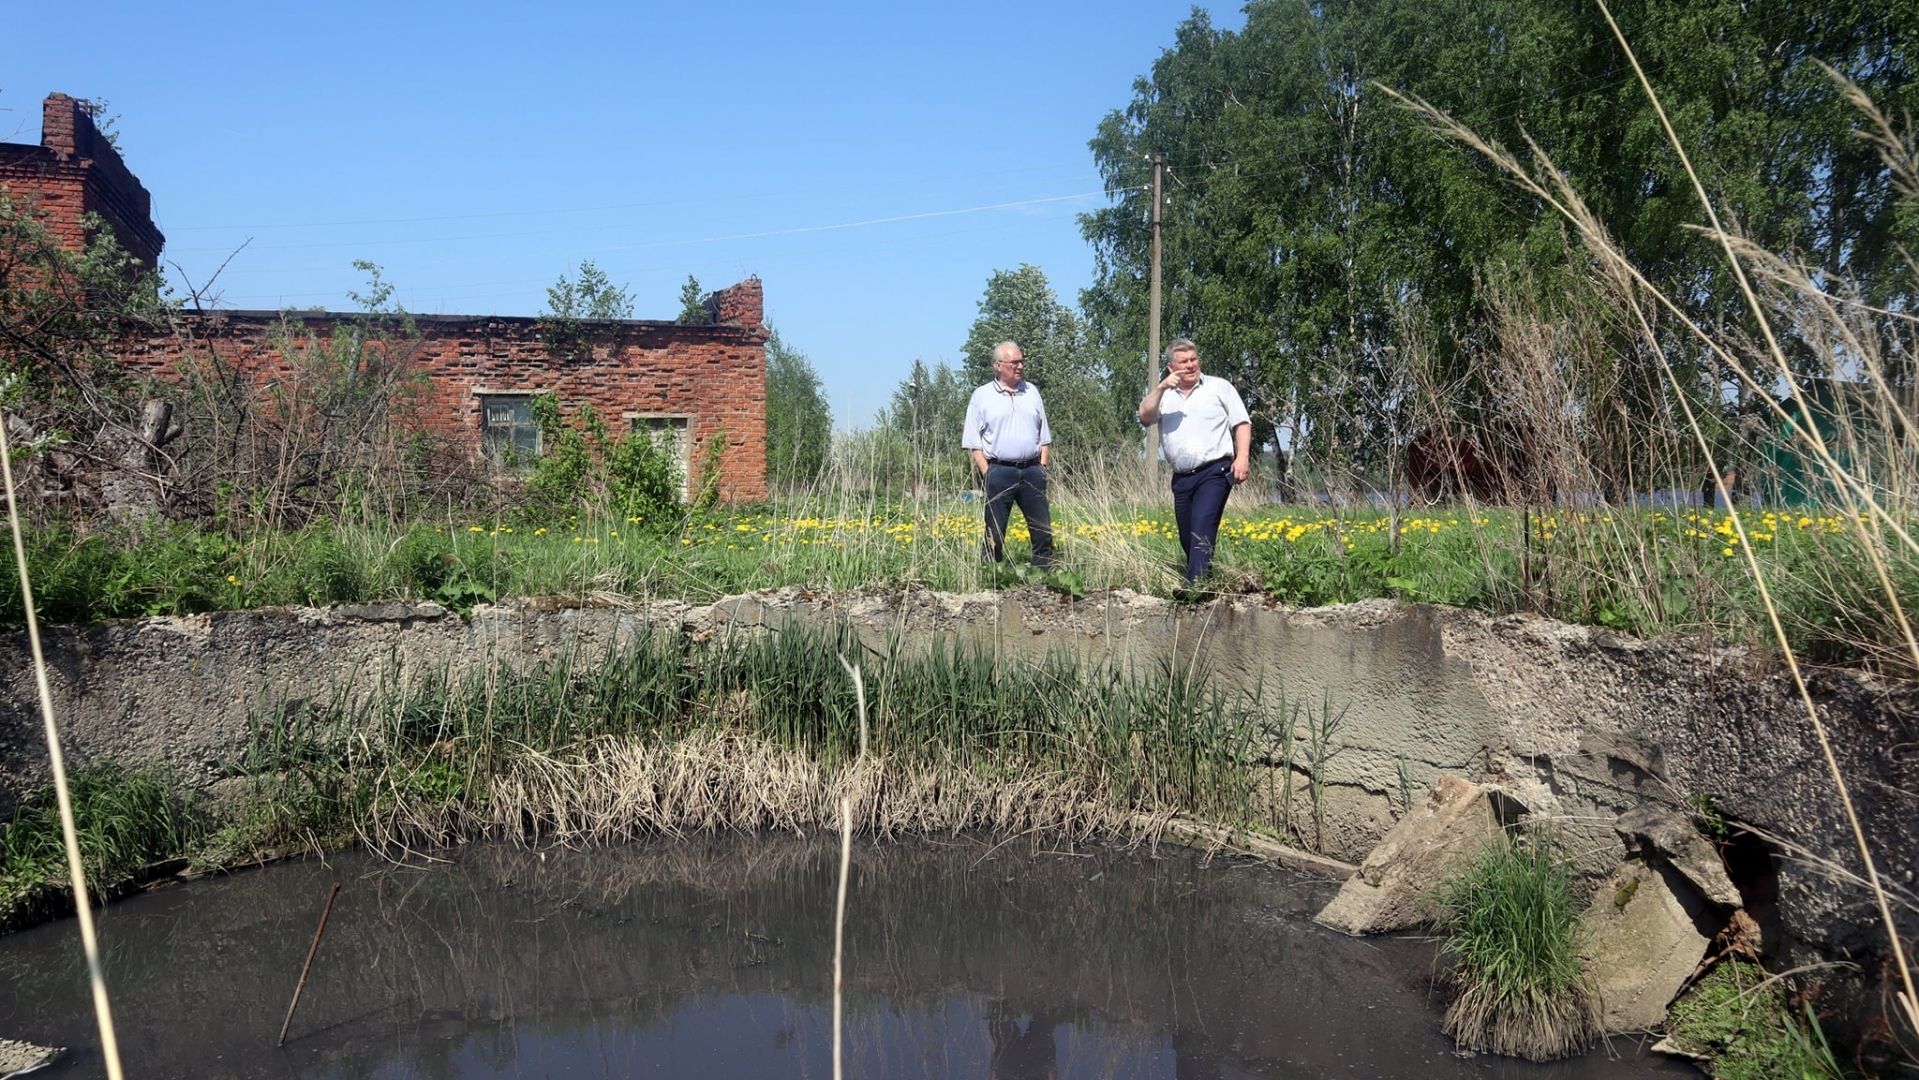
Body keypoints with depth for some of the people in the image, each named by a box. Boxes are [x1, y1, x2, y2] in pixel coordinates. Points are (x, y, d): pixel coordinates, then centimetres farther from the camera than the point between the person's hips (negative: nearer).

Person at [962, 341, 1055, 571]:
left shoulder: (1032, 392, 14)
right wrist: (986, 471, -8)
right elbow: (973, 440, 1)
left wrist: (1042, 465, 6)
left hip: (1032, 470, 4)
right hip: (999, 471, -3)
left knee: (1042, 528, 4)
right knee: (995, 532, 0)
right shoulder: (982, 396, 3)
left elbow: (1044, 435, 17)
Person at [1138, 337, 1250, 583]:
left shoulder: (1219, 387, 7)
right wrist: (1161, 387, -13)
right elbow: (1145, 417, -1)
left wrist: (1243, 457, -9)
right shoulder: (1163, 396, 16)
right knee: (1187, 539, 9)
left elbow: (1242, 423, 4)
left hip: (1214, 472, -5)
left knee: (1202, 529, -20)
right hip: (1181, 478, 5)